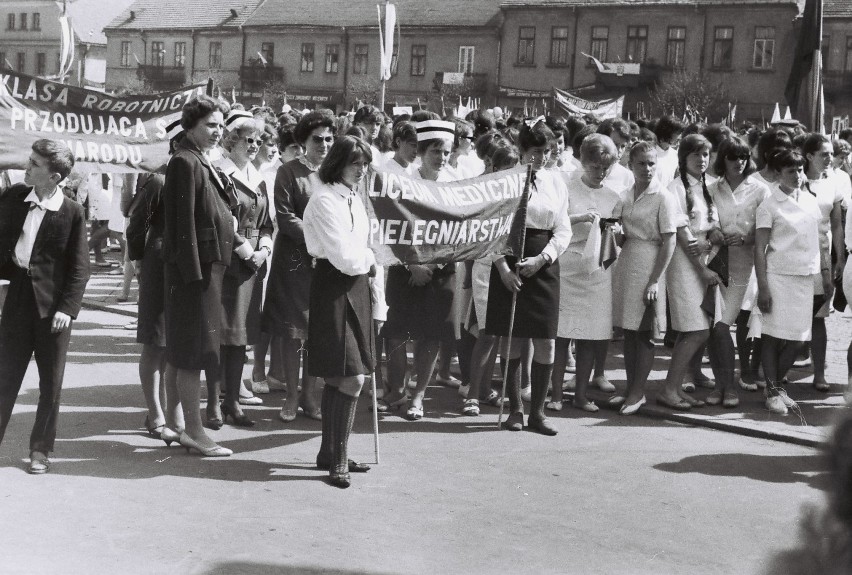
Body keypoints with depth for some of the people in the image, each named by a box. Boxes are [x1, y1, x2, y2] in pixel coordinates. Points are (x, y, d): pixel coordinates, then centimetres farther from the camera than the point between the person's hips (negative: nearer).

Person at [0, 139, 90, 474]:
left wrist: (68, 308, -13)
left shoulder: (72, 212, -6)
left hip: (53, 303, -2)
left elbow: (79, 267, -6)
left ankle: (40, 448, 18)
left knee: (51, 382, 6)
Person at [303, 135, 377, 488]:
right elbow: (344, 257, -17)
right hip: (334, 289, -9)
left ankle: (329, 453, 22)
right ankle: (337, 462, -6)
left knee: (338, 378, 13)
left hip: (356, 285, 9)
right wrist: (369, 259, -1)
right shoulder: (324, 200, -13)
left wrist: (366, 261, 0)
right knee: (351, 377, -12)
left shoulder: (354, 199, 14)